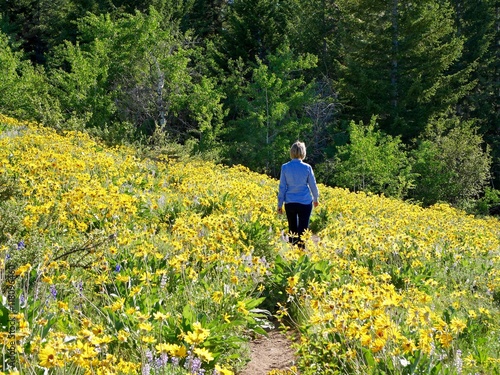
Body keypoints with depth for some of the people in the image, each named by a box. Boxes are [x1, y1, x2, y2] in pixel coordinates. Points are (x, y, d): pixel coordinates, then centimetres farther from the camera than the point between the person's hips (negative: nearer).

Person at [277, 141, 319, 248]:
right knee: (302, 230, 0)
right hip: (305, 203, -2)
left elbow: (282, 187, 1)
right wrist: (316, 199, 22)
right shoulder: (307, 168, -6)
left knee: (292, 229, 14)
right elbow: (313, 185, 4)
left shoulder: (285, 167, -4)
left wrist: (280, 204, 8)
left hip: (290, 203, 2)